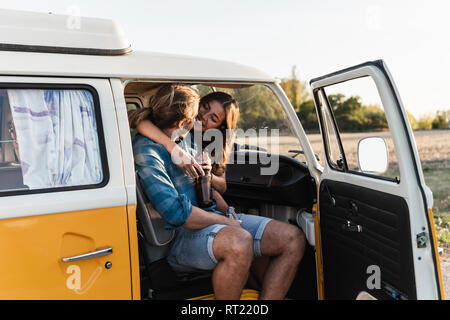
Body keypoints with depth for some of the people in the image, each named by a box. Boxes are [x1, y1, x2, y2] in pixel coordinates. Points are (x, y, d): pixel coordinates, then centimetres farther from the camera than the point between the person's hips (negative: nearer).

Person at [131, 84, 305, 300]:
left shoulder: (180, 142, 15)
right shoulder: (145, 151, -13)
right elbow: (176, 212, -24)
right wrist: (229, 222, -15)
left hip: (213, 218, 9)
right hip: (179, 236, -9)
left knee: (293, 238, -7)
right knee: (239, 242, -41)